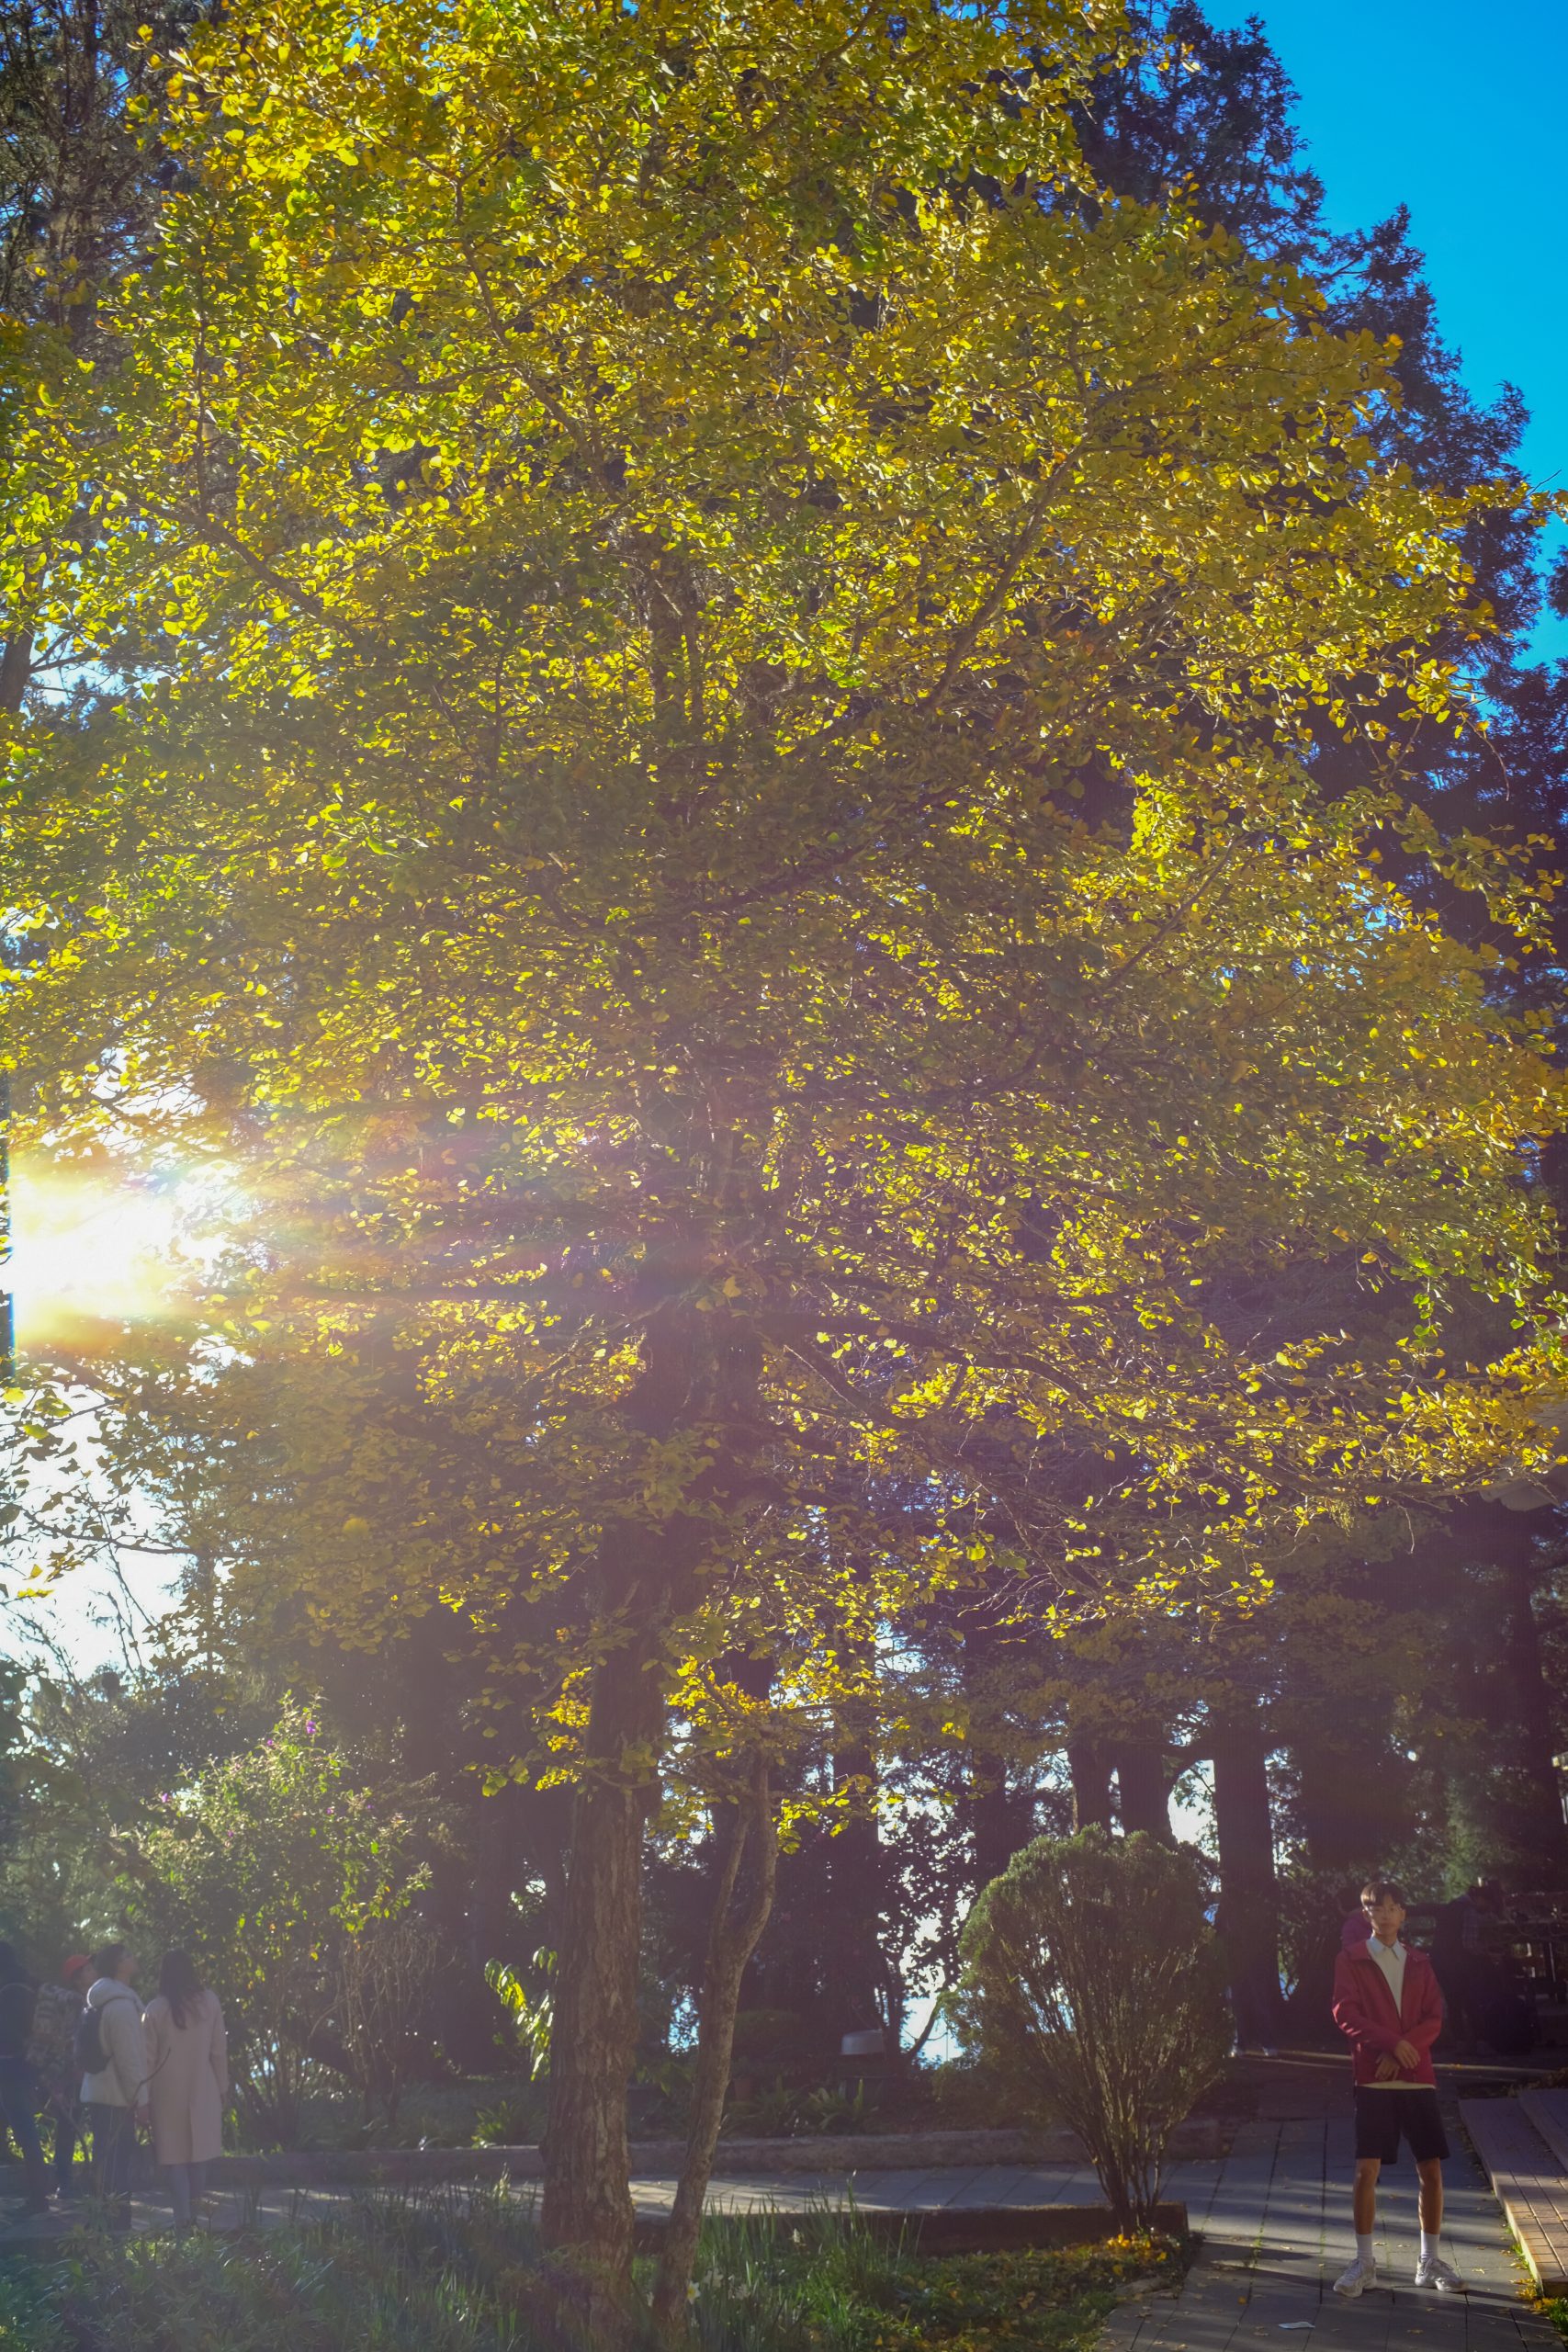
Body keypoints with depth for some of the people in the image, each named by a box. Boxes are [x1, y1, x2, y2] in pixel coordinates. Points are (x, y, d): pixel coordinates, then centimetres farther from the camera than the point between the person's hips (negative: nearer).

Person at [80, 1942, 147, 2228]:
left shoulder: (103, 2002, 15)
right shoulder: (121, 2005, -17)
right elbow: (129, 2057, -19)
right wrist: (141, 2097, -14)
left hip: (100, 2094, 9)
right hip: (115, 2097, -9)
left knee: (107, 2161, 13)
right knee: (116, 2163, -7)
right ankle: (116, 2223, -7)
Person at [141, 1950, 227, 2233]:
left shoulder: (156, 2009, -7)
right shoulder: (209, 2002, -4)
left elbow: (149, 2057, -3)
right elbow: (219, 2049, 1)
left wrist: (144, 2095, 5)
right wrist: (222, 2087, 10)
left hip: (169, 2093, -1)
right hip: (203, 2090, 1)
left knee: (175, 2156, 5)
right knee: (200, 2151, 14)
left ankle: (183, 2217, -3)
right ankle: (194, 2208, 13)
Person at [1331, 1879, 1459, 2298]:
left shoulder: (1419, 1962, 12)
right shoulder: (1352, 1959, 3)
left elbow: (1434, 2019, 4)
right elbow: (1345, 2014, -6)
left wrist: (1403, 2050, -12)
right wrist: (1390, 2043, -18)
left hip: (1417, 2077, 3)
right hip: (1373, 2078, -3)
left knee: (1431, 2168, 3)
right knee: (1366, 2169, -7)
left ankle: (1430, 2260, 16)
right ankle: (1364, 2263, 4)